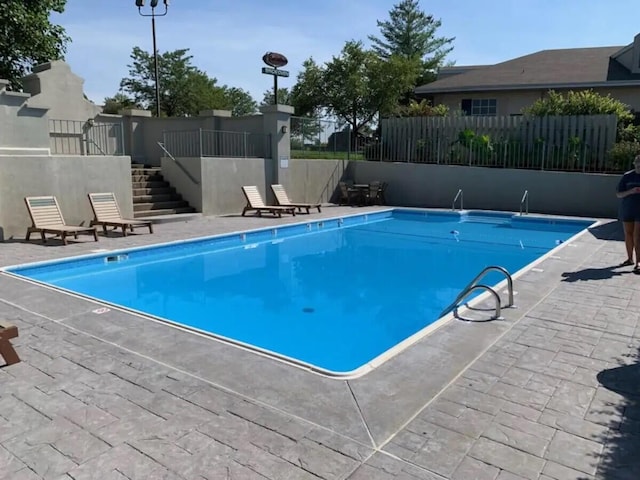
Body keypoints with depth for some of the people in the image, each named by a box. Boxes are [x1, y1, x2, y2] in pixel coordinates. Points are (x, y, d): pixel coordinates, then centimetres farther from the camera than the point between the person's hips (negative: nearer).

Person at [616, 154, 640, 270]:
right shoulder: (627, 176, 2)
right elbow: (618, 194, 2)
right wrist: (630, 192, -17)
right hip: (627, 210, 2)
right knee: (628, 235, 10)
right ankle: (630, 259, 23)